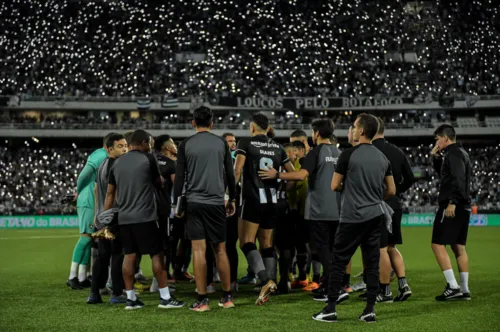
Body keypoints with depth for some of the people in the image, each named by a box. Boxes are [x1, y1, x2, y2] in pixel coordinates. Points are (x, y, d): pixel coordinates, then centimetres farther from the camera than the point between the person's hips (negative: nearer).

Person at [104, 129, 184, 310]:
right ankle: (165, 297, 2)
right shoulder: (148, 159, -4)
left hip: (124, 218, 6)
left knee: (129, 256, 9)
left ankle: (131, 298, 10)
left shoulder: (117, 163, 11)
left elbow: (110, 193, 14)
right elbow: (160, 184, 8)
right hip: (144, 217, -6)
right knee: (157, 254, 1)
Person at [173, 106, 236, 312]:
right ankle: (227, 298, 14)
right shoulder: (221, 143, 4)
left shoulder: (186, 144, 1)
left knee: (199, 250, -1)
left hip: (194, 202, -1)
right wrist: (232, 199, 16)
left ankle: (202, 300, -2)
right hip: (216, 202, 1)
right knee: (220, 250, 9)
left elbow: (179, 177, -1)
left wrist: (176, 203, 6)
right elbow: (230, 174, 5)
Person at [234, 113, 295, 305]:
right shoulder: (278, 148, 13)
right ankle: (267, 287, 9)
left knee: (246, 242, -6)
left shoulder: (246, 143, -1)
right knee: (267, 244, 11)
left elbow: (237, 170, -12)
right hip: (272, 201, 5)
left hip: (253, 199, -5)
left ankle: (265, 281, -24)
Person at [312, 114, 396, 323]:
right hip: (376, 216, 5)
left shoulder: (349, 155, -10)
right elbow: (391, 190, 12)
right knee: (372, 263, 7)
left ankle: (330, 309, 3)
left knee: (338, 262, 2)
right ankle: (370, 310, 7)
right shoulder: (382, 158, 7)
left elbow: (334, 186, -5)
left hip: (353, 217, -5)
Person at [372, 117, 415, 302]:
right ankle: (403, 285, 9)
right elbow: (410, 179, 12)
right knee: (391, 247, 17)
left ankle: (385, 292, 4)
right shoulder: (397, 151, 9)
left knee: (381, 249, -1)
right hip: (395, 205, 7)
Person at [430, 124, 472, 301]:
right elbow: (444, 174, 30)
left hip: (451, 207, -10)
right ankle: (464, 289, 12)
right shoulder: (461, 153, 19)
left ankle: (453, 286, -12)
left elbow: (458, 179, -24)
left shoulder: (453, 154, -12)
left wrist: (452, 202, -27)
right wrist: (436, 158, 17)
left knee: (437, 245, -7)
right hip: (463, 208, 10)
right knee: (458, 247, 11)